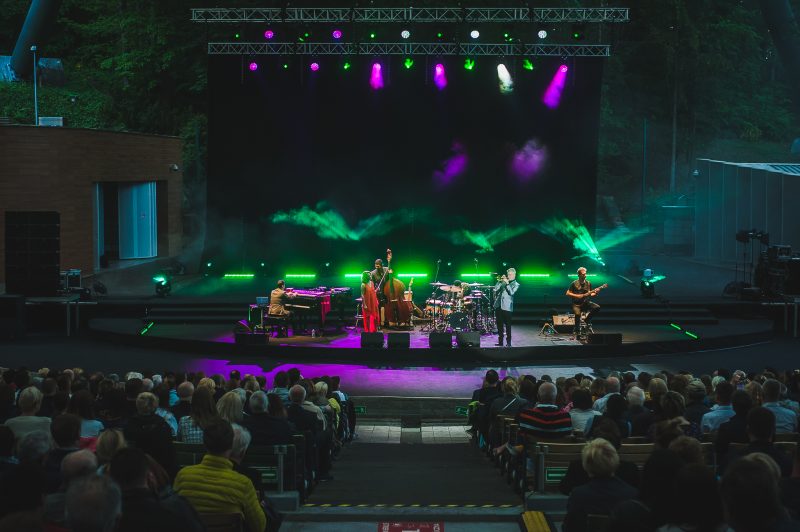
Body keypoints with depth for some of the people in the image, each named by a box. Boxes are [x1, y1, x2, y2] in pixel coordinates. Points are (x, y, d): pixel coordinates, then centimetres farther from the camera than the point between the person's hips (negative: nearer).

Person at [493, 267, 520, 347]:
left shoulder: (516, 284, 5)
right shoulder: (503, 282, 17)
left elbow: (511, 292, -12)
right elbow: (496, 289, 7)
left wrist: (507, 283, -14)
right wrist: (500, 281, -2)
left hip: (507, 307, -4)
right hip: (498, 305, 4)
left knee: (507, 325, -4)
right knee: (499, 325, 6)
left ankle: (508, 342, 1)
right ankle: (500, 342, 13)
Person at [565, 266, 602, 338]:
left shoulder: (588, 283, 6)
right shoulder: (574, 283, -6)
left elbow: (590, 294, 13)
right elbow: (568, 293, -5)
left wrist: (595, 292, -8)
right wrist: (577, 296, -15)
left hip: (585, 302, 4)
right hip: (576, 304, -4)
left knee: (597, 307, -21)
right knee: (577, 314, -33)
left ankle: (587, 320, 1)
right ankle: (577, 332, -15)